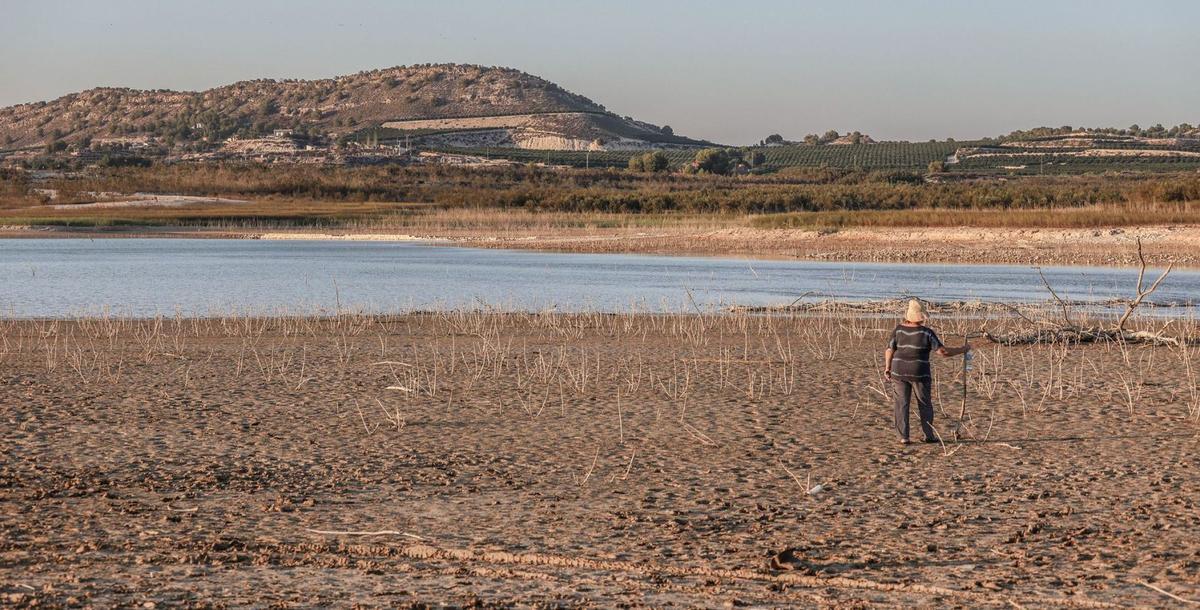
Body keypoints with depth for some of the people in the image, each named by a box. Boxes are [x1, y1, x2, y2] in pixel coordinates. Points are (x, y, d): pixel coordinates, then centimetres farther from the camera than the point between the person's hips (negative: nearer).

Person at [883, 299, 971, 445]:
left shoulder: (899, 329, -4)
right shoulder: (926, 333, -12)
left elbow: (889, 350, -2)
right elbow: (943, 351, -12)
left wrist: (887, 368, 12)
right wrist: (963, 350, 0)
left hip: (899, 372, 2)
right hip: (920, 373, -2)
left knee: (902, 404, 6)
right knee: (925, 404, 12)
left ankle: (904, 437, 2)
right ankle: (929, 435, 14)